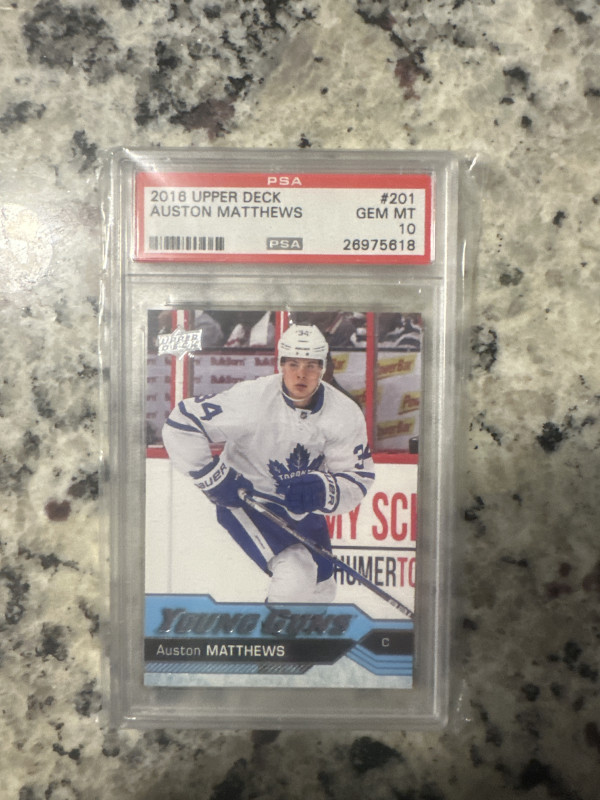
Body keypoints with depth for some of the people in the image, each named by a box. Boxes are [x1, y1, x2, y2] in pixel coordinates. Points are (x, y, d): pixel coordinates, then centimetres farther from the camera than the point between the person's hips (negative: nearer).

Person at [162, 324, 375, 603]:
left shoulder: (345, 414, -14)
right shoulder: (250, 399, -26)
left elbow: (358, 477, -12)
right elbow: (181, 423, -22)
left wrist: (323, 490, -32)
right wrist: (213, 477, -22)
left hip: (303, 508, 6)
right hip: (246, 499, -5)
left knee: (321, 592, 17)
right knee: (295, 578, -24)